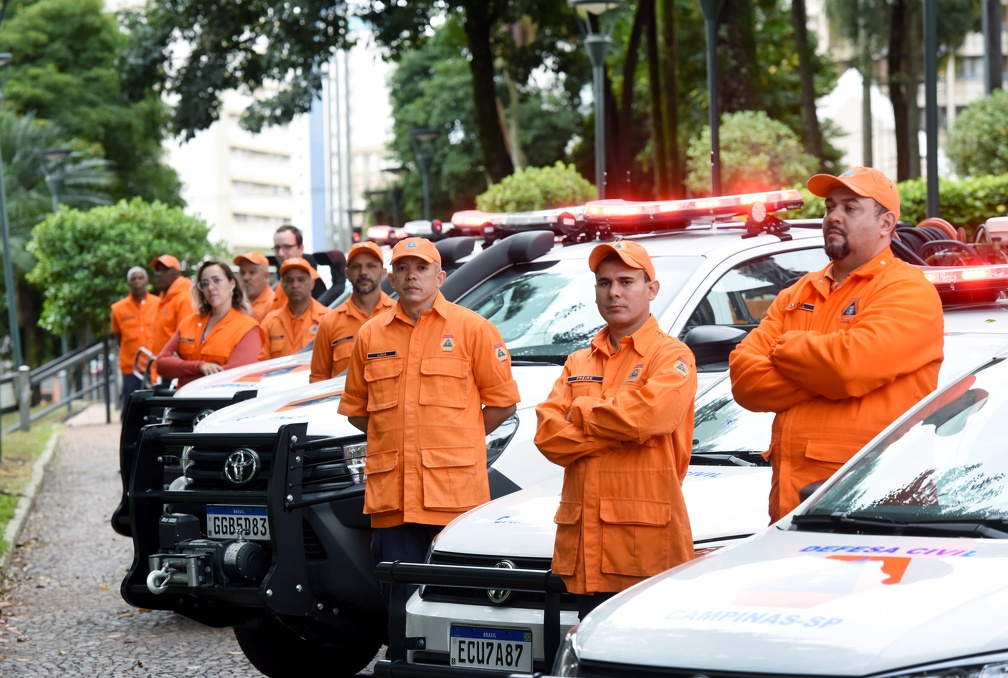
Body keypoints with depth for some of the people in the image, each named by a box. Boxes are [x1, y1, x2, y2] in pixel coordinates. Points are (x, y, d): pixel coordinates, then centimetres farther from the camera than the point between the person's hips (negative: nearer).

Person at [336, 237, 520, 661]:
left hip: (454, 491, -3)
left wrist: (455, 441, 5)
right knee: (400, 603, 6)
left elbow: (503, 402, 5)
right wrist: (398, 439, 11)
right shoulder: (371, 335, 12)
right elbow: (355, 408, 20)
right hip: (391, 495, 3)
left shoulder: (471, 329, 3)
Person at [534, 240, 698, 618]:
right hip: (585, 543, 5)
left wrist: (580, 413, -1)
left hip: (646, 543, -5)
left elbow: (645, 416, -17)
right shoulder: (578, 364, 20)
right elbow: (547, 435, 6)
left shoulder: (671, 356, 2)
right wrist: (611, 428, -7)